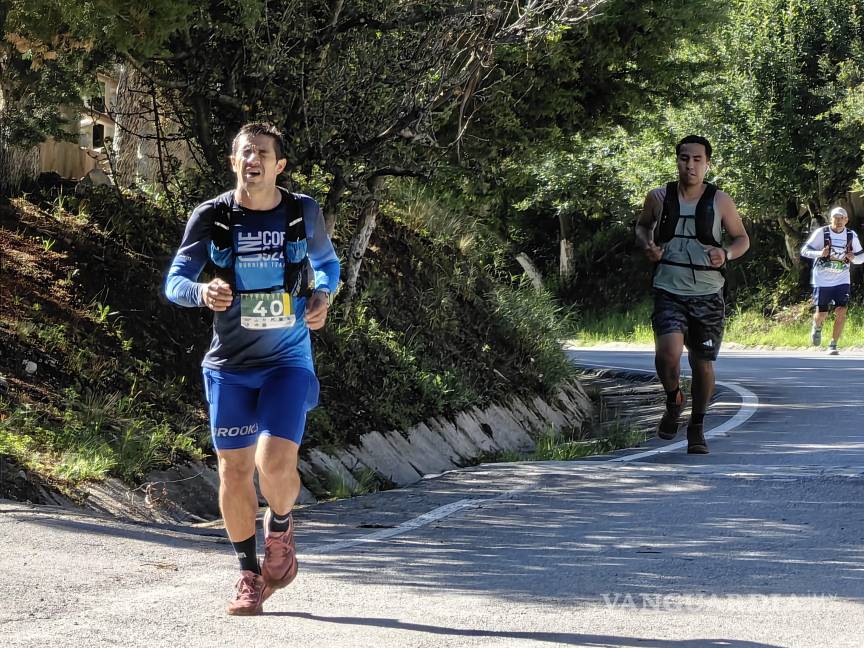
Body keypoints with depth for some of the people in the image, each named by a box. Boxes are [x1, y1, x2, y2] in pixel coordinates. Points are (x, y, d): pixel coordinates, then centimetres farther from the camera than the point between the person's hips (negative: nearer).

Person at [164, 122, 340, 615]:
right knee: (234, 469, 3)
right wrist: (202, 292, -29)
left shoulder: (304, 213, -2)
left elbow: (328, 262, 16)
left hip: (288, 362, -1)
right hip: (230, 365, 1)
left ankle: (281, 526, 16)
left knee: (276, 462, -18)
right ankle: (249, 573, 21)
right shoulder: (211, 217, -5)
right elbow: (174, 281, -6)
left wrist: (322, 296, -6)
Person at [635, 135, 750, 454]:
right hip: (669, 292, -1)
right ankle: (673, 401, 6)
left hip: (708, 295, 1)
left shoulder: (720, 201, 0)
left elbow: (742, 238, 10)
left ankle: (697, 428, 28)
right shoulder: (659, 198, 1)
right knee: (668, 350, -25)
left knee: (703, 364, 6)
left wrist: (726, 254, -12)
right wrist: (647, 245, -2)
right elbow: (642, 226, 21)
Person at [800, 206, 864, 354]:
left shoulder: (852, 236, -1)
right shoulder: (821, 233, -11)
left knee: (841, 312, -13)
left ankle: (833, 345, -2)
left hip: (842, 280, 2)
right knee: (821, 314, 2)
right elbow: (804, 250, -9)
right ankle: (817, 327, 39)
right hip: (822, 280, -2)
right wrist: (820, 253, -27)